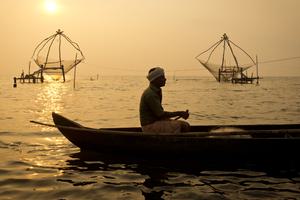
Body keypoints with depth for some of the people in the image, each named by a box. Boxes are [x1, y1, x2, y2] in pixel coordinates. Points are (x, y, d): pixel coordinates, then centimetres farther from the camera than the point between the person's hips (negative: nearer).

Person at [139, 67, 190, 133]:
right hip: (149, 126, -9)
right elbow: (160, 114, -22)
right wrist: (179, 113, -17)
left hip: (156, 122, 10)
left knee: (185, 125, -1)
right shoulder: (150, 94, -20)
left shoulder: (157, 91, 12)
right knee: (177, 126, -25)